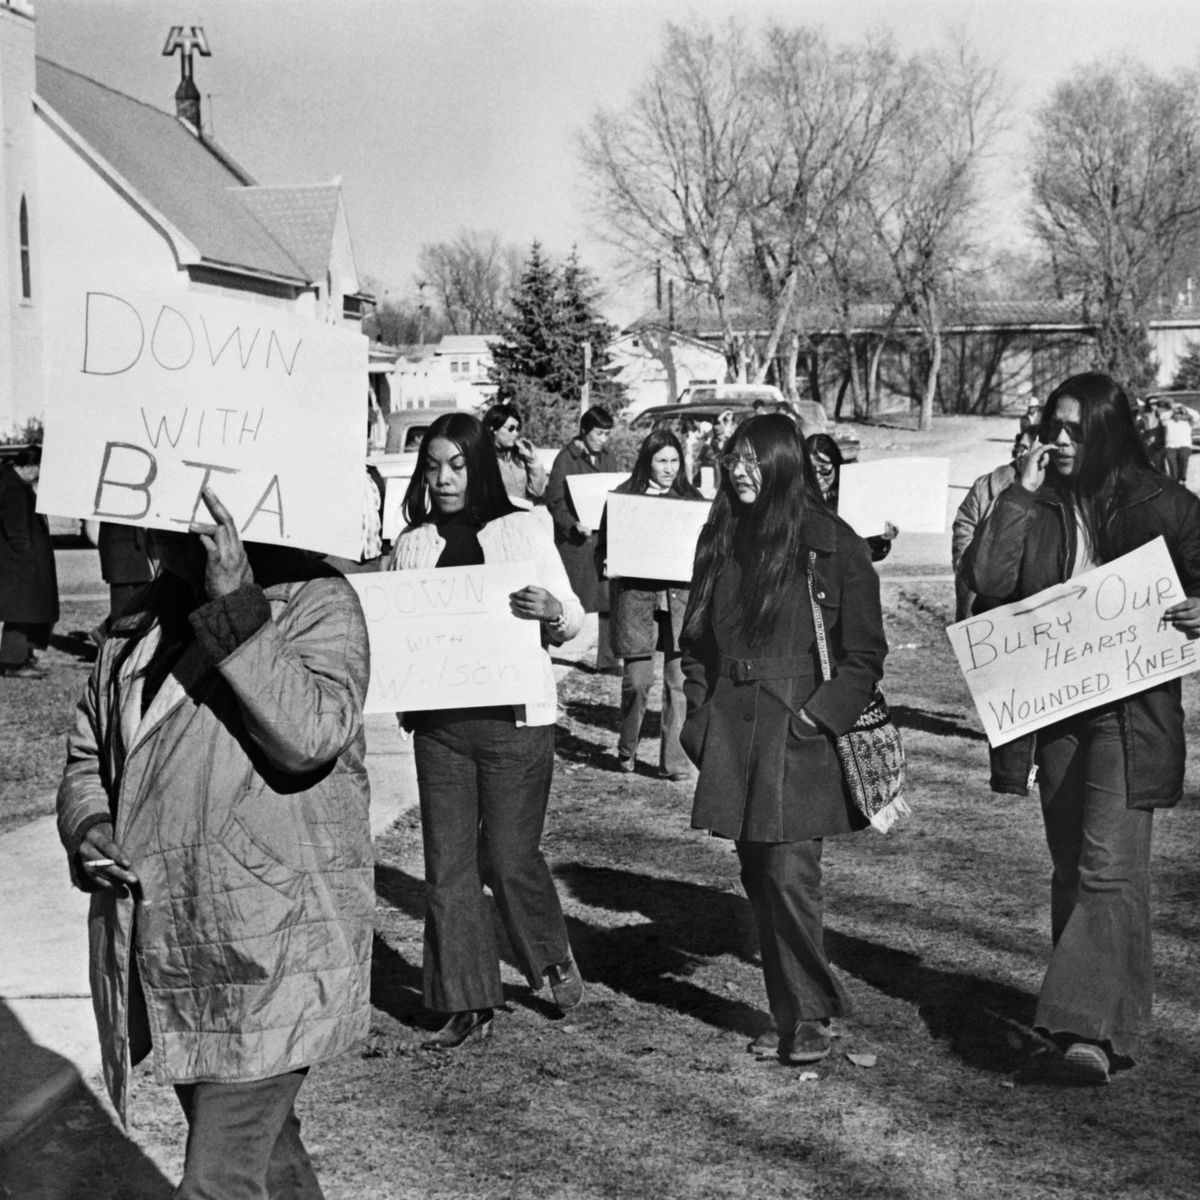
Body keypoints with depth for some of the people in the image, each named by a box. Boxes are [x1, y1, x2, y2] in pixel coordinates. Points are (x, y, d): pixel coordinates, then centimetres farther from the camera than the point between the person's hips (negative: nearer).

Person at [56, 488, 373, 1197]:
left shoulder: (316, 602, -10)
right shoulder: (138, 623, 10)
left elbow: (313, 735, -26)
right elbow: (87, 754, 19)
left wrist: (236, 609, -28)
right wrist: (87, 825, -2)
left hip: (270, 950, -7)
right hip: (157, 948, 7)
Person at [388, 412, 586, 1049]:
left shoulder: (523, 529, 1)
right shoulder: (412, 545, 9)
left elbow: (572, 619, 1)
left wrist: (551, 610, -21)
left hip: (513, 716, -3)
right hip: (438, 721, 3)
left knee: (509, 857, 0)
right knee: (447, 865, 4)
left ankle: (553, 956, 29)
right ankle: (467, 1006, 15)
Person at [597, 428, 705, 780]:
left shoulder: (691, 499, 11)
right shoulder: (624, 497, 5)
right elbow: (604, 547, 7)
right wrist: (608, 564, -13)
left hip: (681, 597, 2)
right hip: (636, 596, -2)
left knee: (680, 682, -1)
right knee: (637, 681, -2)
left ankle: (674, 760, 6)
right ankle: (627, 751, 21)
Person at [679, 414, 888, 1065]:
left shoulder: (832, 542, -5)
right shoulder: (720, 539, 11)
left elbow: (865, 651, -4)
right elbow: (696, 639, 18)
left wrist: (822, 713, -13)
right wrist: (700, 712, 7)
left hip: (800, 734, -5)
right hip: (732, 731, 6)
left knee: (790, 872, -10)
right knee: (757, 876, 9)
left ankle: (810, 1014, 5)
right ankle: (789, 1012, 20)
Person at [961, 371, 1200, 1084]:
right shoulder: (1036, 508, 7)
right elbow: (986, 580, -6)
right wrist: (1022, 496, -8)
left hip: (1130, 711, -4)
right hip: (1051, 709, 5)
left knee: (1110, 867, -13)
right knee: (1071, 868, 12)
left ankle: (1093, 1025, -14)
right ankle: (1119, 1016, 25)